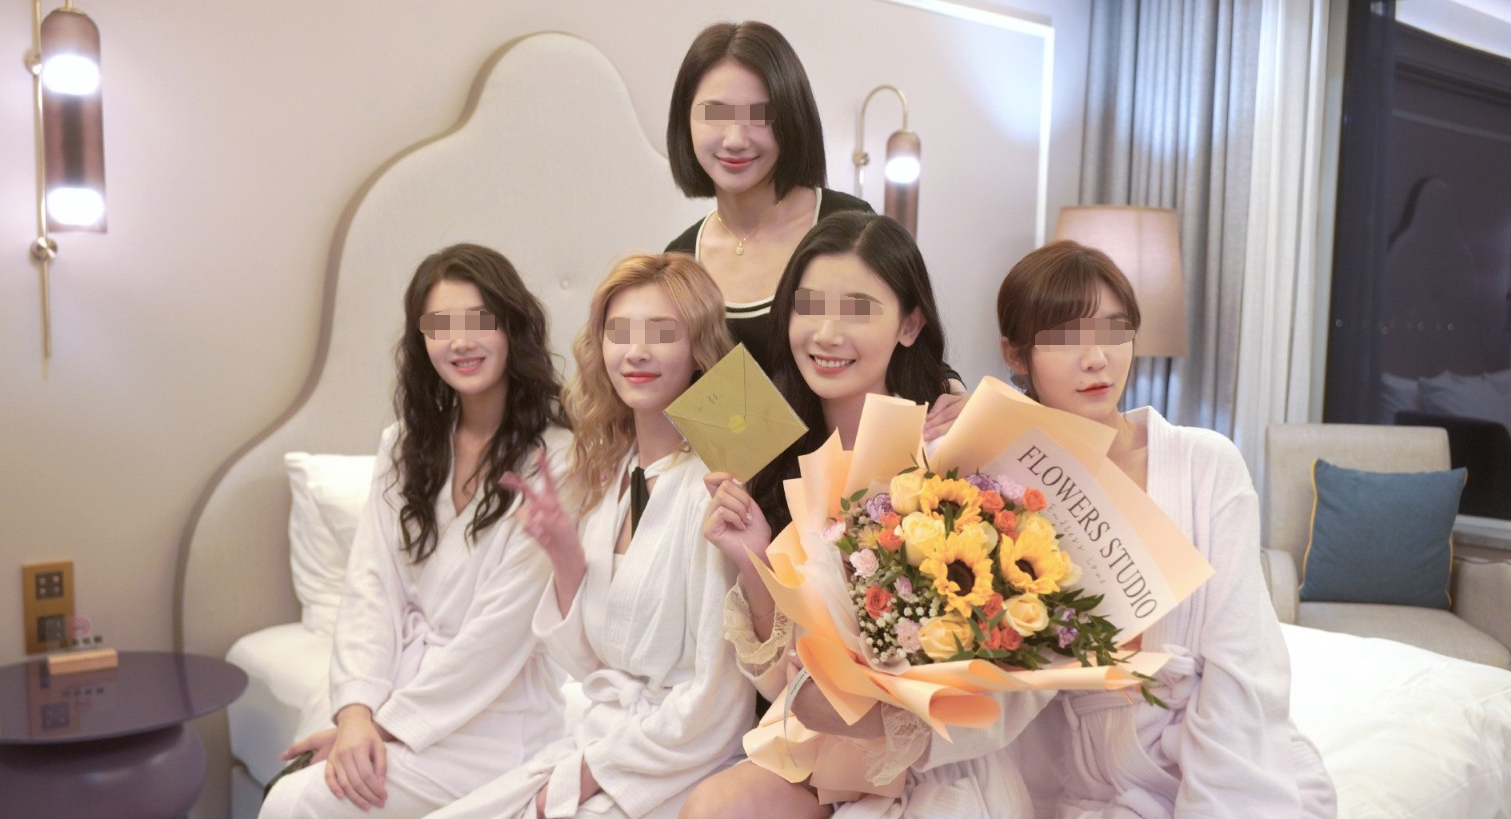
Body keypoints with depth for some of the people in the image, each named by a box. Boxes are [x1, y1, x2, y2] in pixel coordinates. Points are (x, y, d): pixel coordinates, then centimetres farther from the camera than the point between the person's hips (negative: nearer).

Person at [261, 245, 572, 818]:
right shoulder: (406, 446, 8)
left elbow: (500, 628, -15)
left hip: (491, 719, -5)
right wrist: (357, 710, -12)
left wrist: (388, 722, -11)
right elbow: (371, 584, 1)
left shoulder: (553, 459, -14)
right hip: (401, 692, 5)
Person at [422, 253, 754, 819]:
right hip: (601, 739, 6)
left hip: (676, 770, -6)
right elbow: (589, 661, 8)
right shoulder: (610, 472, 4)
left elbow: (716, 698, -17)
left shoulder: (713, 483, -18)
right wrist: (565, 556, -8)